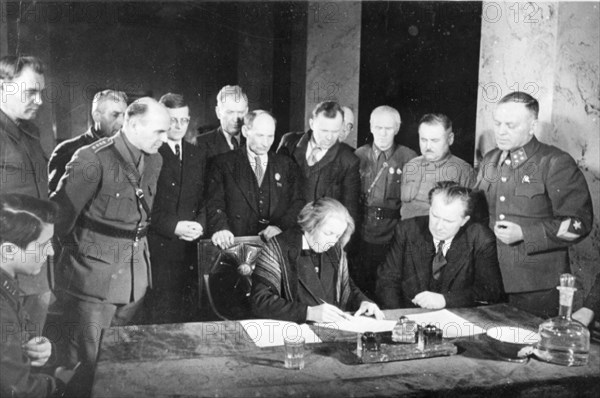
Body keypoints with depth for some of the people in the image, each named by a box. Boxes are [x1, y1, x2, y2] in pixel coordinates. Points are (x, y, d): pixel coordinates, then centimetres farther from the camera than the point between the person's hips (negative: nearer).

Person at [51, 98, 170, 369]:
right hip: (95, 273, -6)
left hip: (137, 273, 7)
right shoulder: (93, 160, -18)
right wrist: (73, 249, 0)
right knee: (87, 358, 1)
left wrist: (137, 242, 12)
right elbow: (60, 211, -12)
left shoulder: (154, 161, 5)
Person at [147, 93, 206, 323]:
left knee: (188, 315, 7)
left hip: (189, 250, 5)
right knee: (158, 318, -2)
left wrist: (200, 224, -2)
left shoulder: (197, 156, 16)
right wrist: (173, 226, -15)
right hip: (157, 249, -5)